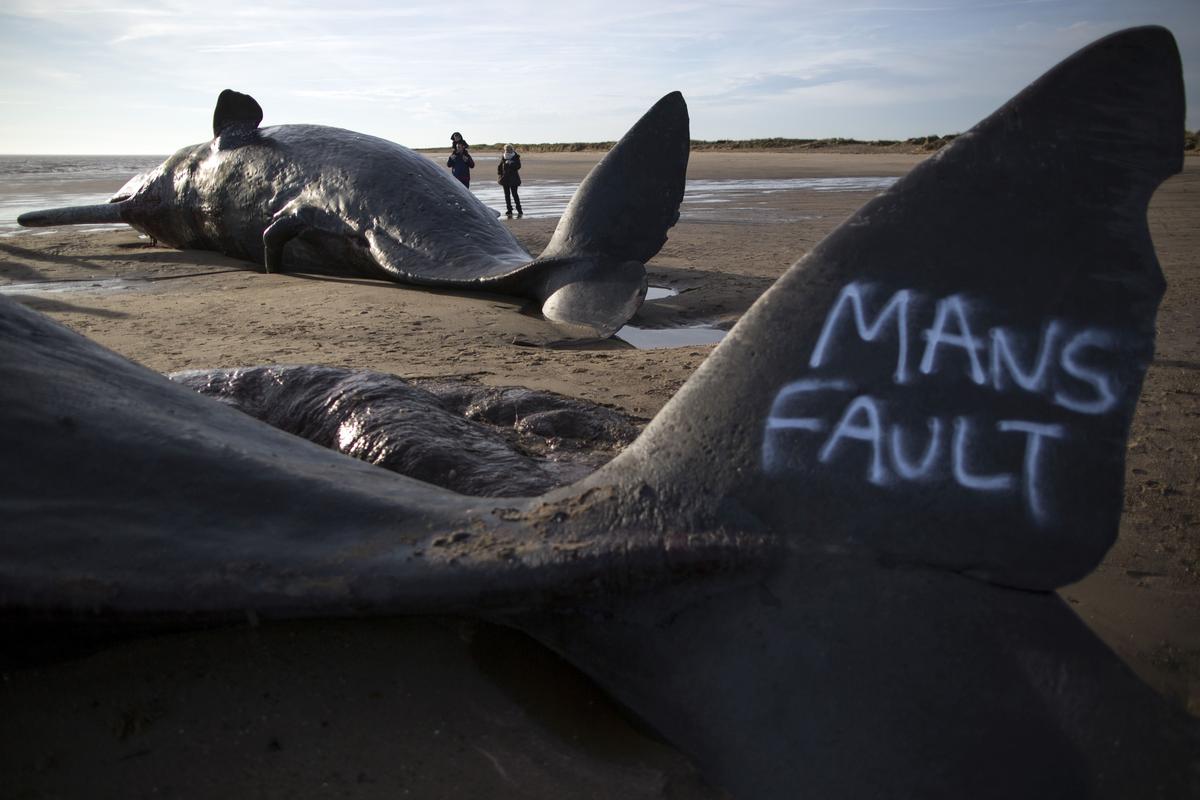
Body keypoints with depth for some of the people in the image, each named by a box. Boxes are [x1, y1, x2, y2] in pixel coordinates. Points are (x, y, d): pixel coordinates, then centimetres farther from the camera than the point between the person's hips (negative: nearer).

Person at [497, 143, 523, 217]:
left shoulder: (516, 157, -3)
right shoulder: (503, 157, 8)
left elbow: (518, 166, -13)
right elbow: (499, 167, 15)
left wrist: (511, 164, -24)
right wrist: (500, 174, 3)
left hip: (513, 178, -5)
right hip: (505, 178, 5)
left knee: (514, 194, -7)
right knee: (507, 194, 6)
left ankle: (519, 210, -1)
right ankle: (509, 210, 13)